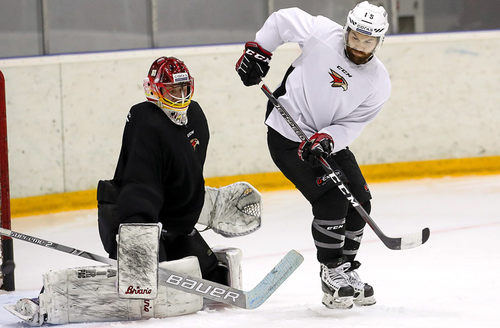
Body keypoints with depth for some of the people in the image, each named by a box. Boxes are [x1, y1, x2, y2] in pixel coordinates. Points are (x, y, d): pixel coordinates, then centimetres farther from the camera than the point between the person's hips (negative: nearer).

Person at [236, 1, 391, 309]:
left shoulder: (379, 83, -8)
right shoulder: (323, 33, -17)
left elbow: (352, 124, -8)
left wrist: (325, 140, -26)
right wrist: (258, 50, -3)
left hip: (331, 138, 6)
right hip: (287, 136, -6)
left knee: (359, 200, 3)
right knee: (331, 198, -18)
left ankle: (347, 270, 21)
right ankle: (332, 273, -6)